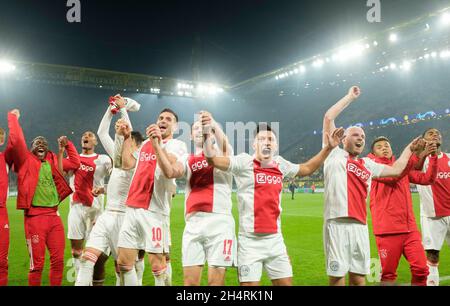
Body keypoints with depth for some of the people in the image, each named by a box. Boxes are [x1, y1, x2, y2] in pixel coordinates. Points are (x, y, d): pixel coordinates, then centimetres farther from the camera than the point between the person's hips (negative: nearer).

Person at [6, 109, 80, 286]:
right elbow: (16, 140, -13)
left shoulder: (53, 161, 15)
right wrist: (13, 117, -4)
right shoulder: (25, 160, 2)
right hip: (35, 217, -5)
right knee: (37, 263, 0)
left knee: (58, 260, 8)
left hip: (54, 216, 5)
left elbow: (75, 163, 23)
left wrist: (67, 145, 16)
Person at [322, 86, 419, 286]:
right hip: (337, 223, -5)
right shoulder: (335, 154, 6)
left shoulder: (368, 164, 21)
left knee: (359, 278, 10)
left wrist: (410, 148, 37)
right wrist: (350, 97, 12)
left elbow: (396, 170, 32)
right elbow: (328, 118, 3)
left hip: (360, 225, 6)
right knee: (337, 278, -3)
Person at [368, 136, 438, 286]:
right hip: (387, 229, -5)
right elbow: (391, 175, -15)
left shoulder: (405, 167, 20)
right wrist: (415, 155, -17)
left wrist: (433, 157, -1)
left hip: (410, 228, 5)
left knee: (421, 269, -2)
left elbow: (427, 179, 12)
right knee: (388, 273, 0)